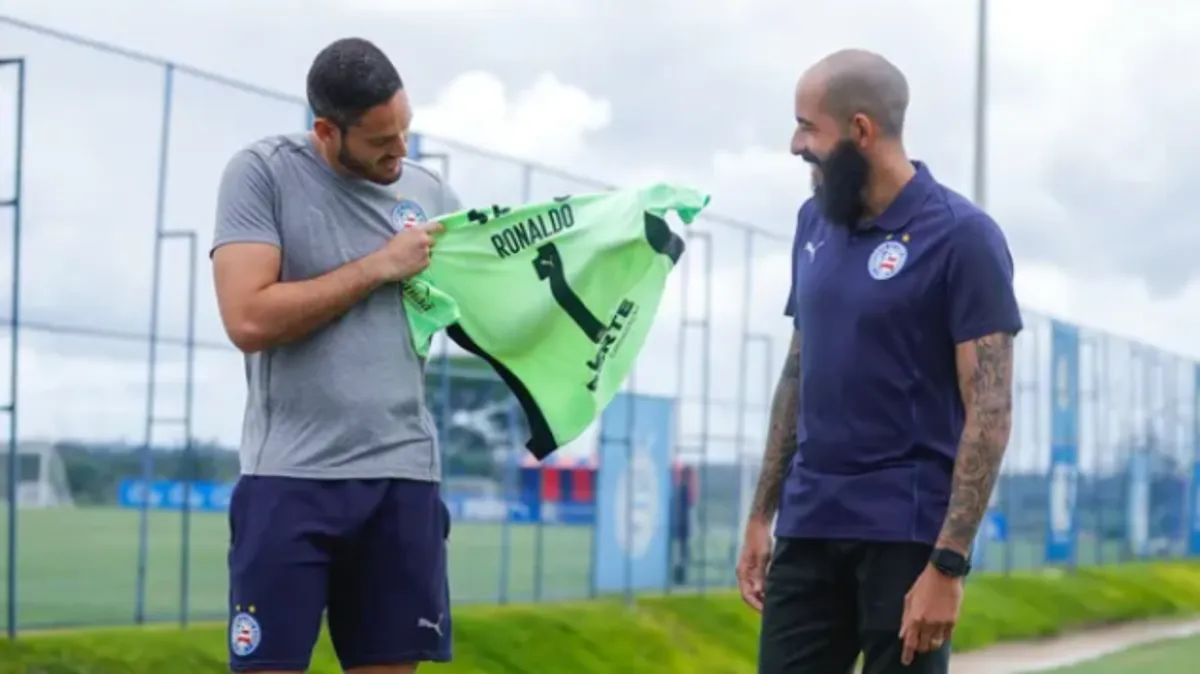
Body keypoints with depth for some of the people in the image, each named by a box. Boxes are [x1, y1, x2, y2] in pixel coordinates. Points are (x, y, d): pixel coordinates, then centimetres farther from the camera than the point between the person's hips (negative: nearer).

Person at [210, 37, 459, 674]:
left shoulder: (430, 193, 11)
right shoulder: (261, 172, -3)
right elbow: (250, 319, -14)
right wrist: (379, 266, -9)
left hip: (404, 477, 4)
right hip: (291, 477, -4)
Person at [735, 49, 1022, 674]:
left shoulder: (961, 237, -9)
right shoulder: (816, 223, 10)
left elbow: (990, 411, -12)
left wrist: (947, 563, -18)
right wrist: (761, 515, 14)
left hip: (905, 534, -6)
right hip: (808, 529, 6)